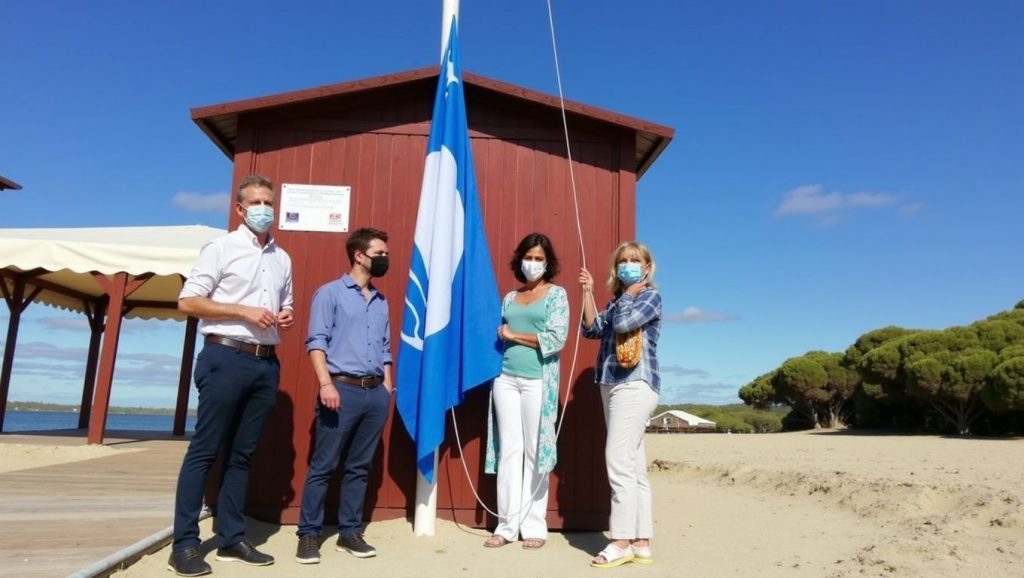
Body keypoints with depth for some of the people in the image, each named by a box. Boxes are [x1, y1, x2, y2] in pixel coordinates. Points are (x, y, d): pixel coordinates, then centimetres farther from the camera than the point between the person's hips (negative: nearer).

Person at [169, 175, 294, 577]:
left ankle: (231, 539, 17)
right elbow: (187, 302, -6)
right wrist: (244, 311, -14)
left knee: (242, 453, 10)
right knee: (204, 450, -1)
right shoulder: (221, 247, 0)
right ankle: (184, 544, 6)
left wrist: (287, 316, 3)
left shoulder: (282, 258, 16)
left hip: (266, 363, 5)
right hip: (226, 358, -5)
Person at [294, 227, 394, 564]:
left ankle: (349, 532, 19)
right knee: (323, 466, 0)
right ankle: (309, 535, 10)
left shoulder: (381, 301, 18)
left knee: (360, 467, 10)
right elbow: (317, 341, -7)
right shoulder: (330, 293, 1)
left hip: (376, 393, 6)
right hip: (343, 389, -5)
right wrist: (326, 383, -16)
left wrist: (387, 388, 12)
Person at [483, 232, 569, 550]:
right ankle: (507, 524, 10)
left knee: (534, 452, 0)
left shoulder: (556, 294, 3)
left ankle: (534, 526, 10)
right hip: (506, 378, 4)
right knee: (508, 450, 4)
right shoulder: (510, 297, 16)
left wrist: (514, 335, -4)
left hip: (538, 380, -4)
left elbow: (557, 339, -9)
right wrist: (501, 336, -4)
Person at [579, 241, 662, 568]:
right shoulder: (618, 299, 20)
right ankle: (641, 543, 13)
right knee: (633, 467, 8)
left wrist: (629, 293, -2)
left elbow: (623, 323, -19)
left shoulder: (651, 296, -2)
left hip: (635, 384, -9)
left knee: (619, 462, -13)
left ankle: (622, 541, -7)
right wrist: (588, 292, 5)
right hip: (613, 385, 9)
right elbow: (592, 329, 9)